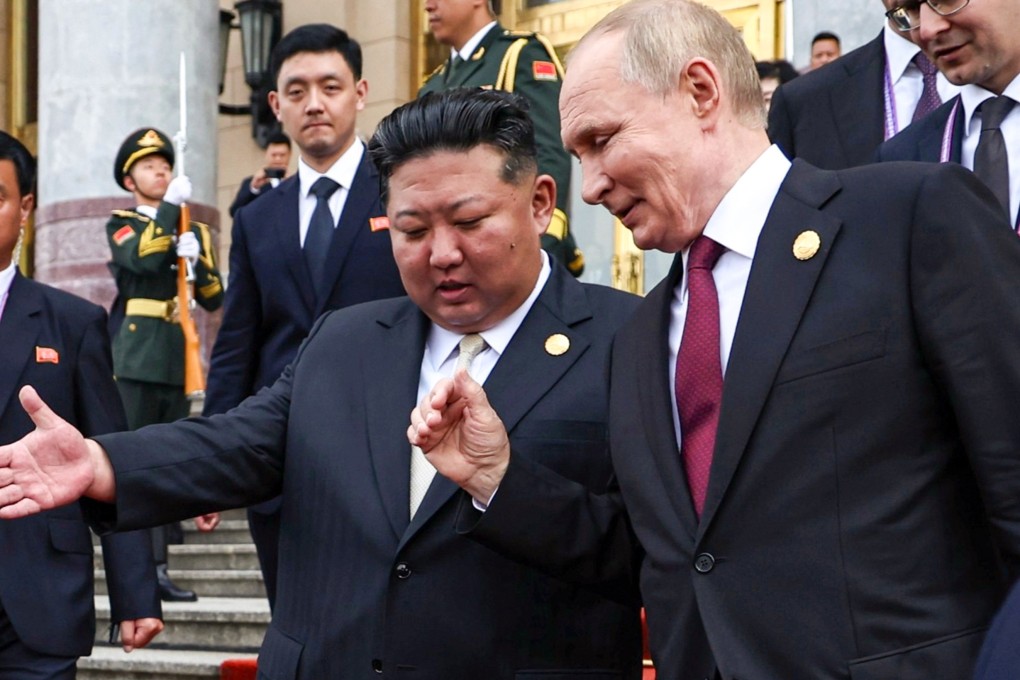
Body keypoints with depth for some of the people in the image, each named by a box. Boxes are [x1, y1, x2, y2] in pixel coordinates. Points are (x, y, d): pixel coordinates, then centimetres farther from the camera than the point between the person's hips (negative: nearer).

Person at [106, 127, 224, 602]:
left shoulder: (195, 232, 18)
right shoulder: (122, 225, 6)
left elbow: (214, 299, 9)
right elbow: (142, 258, -17)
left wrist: (197, 258, -8)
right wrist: (171, 206, -16)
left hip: (178, 363, 5)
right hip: (135, 361, -5)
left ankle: (156, 568, 9)